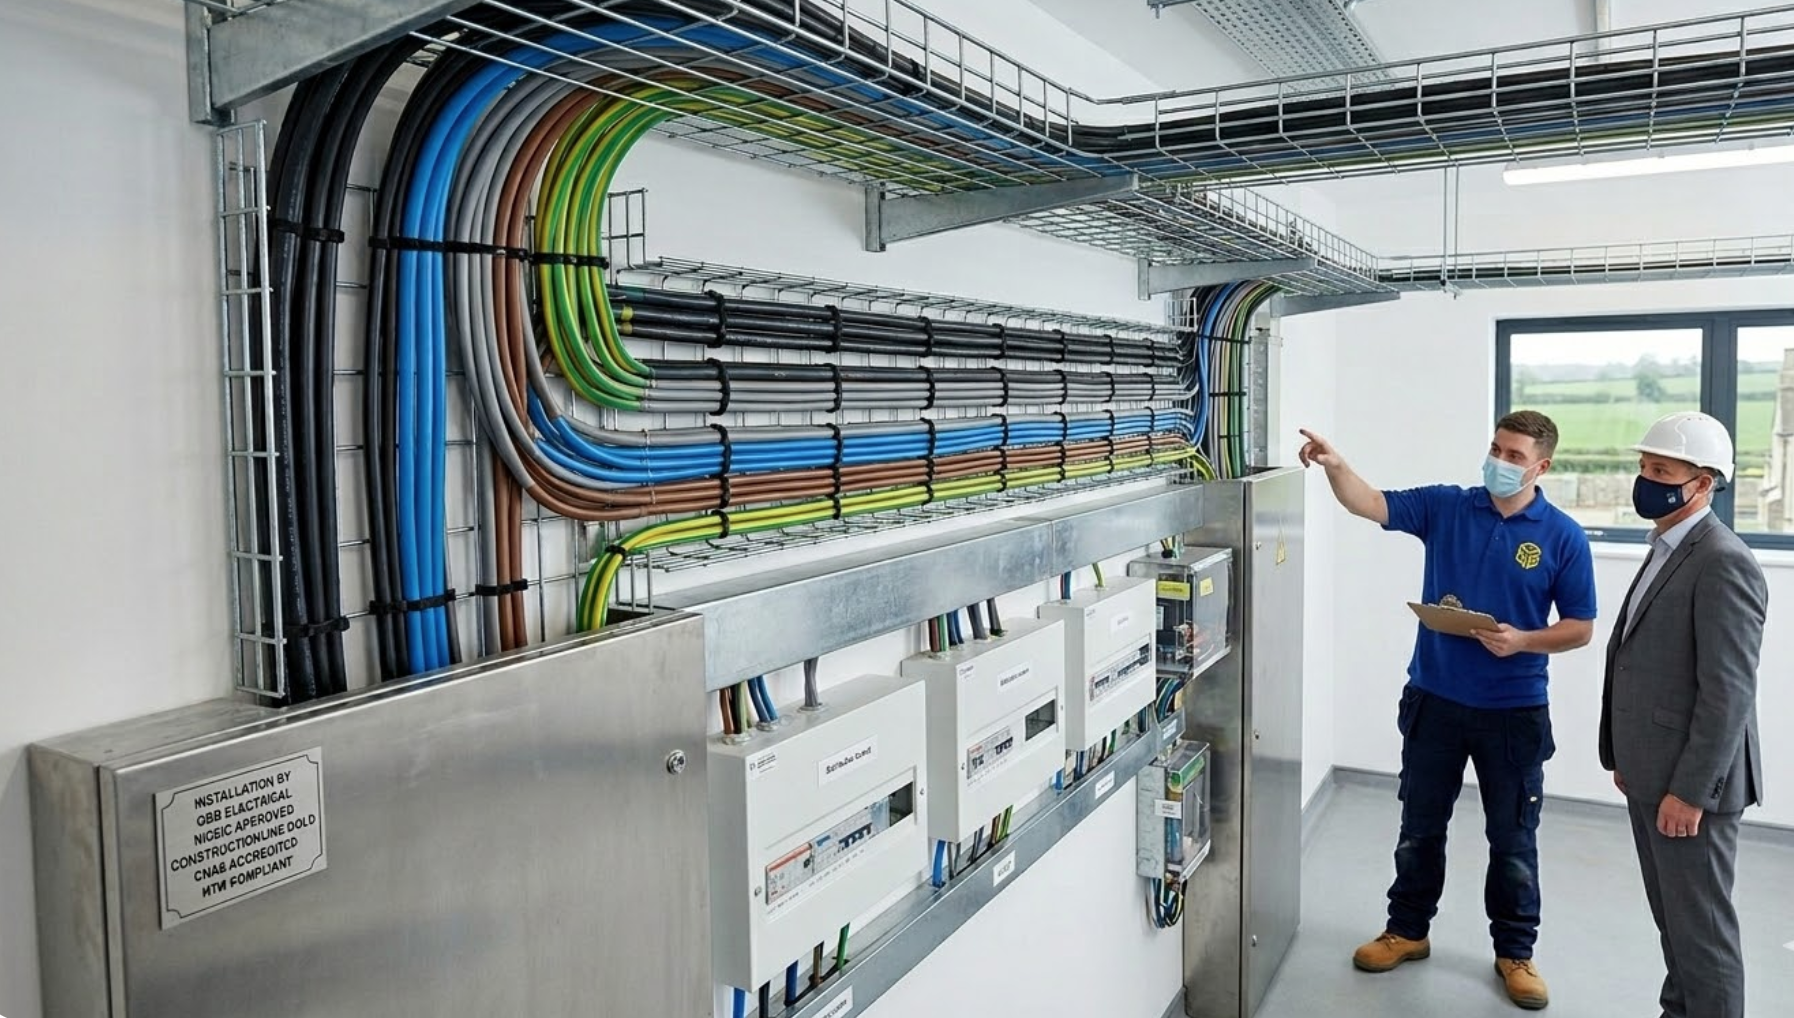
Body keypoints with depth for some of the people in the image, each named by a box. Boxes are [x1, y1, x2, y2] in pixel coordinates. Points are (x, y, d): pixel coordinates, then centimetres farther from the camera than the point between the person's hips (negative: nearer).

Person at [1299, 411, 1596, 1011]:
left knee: (1513, 840, 11)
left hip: (1514, 711, -1)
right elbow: (1369, 505, -11)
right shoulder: (1445, 507, -1)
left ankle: (1515, 952, 29)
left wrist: (1523, 640, -20)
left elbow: (1581, 628, -2)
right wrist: (1334, 465, -30)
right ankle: (1407, 930, 31)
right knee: (1420, 827, 14)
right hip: (1435, 700, 2)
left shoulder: (1563, 537, -5)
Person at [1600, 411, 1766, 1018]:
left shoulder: (1723, 563, -18)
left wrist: (1689, 791, -21)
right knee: (1672, 916, 20)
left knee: (1699, 923, 3)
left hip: (1688, 783, -9)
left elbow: (1729, 692, -22)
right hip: (1650, 774, 9)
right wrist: (1625, 758, 17)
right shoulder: (1668, 552, 13)